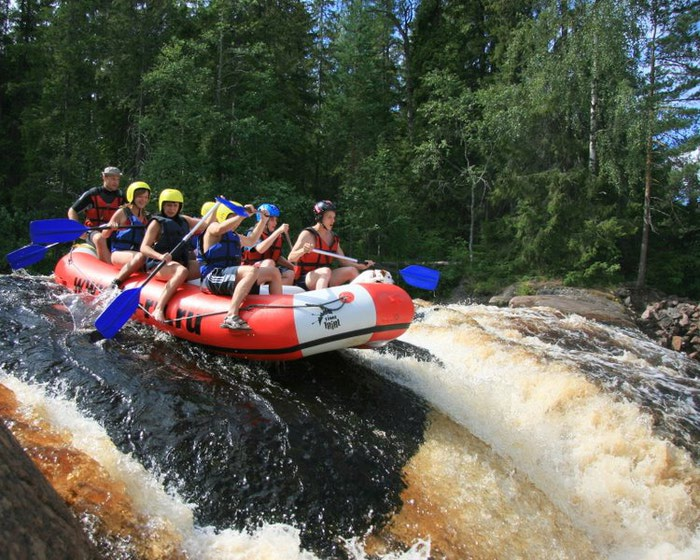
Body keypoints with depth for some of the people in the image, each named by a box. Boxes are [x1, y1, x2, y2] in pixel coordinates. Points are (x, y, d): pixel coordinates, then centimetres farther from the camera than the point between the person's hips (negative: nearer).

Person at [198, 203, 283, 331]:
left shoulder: (235, 236, 27)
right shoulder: (213, 228, 1)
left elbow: (251, 240, 45)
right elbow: (220, 229, -24)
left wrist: (263, 220, 39)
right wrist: (243, 215, -22)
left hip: (231, 277, 9)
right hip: (214, 278, -9)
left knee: (274, 272, 8)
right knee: (252, 270, -37)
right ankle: (231, 316, -47)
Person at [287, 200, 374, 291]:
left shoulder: (333, 238, 10)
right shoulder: (308, 234, -10)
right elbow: (290, 258, -18)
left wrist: (361, 266, 0)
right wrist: (303, 251, -37)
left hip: (324, 278, 7)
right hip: (304, 279, -7)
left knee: (352, 270, -4)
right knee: (326, 271, -35)